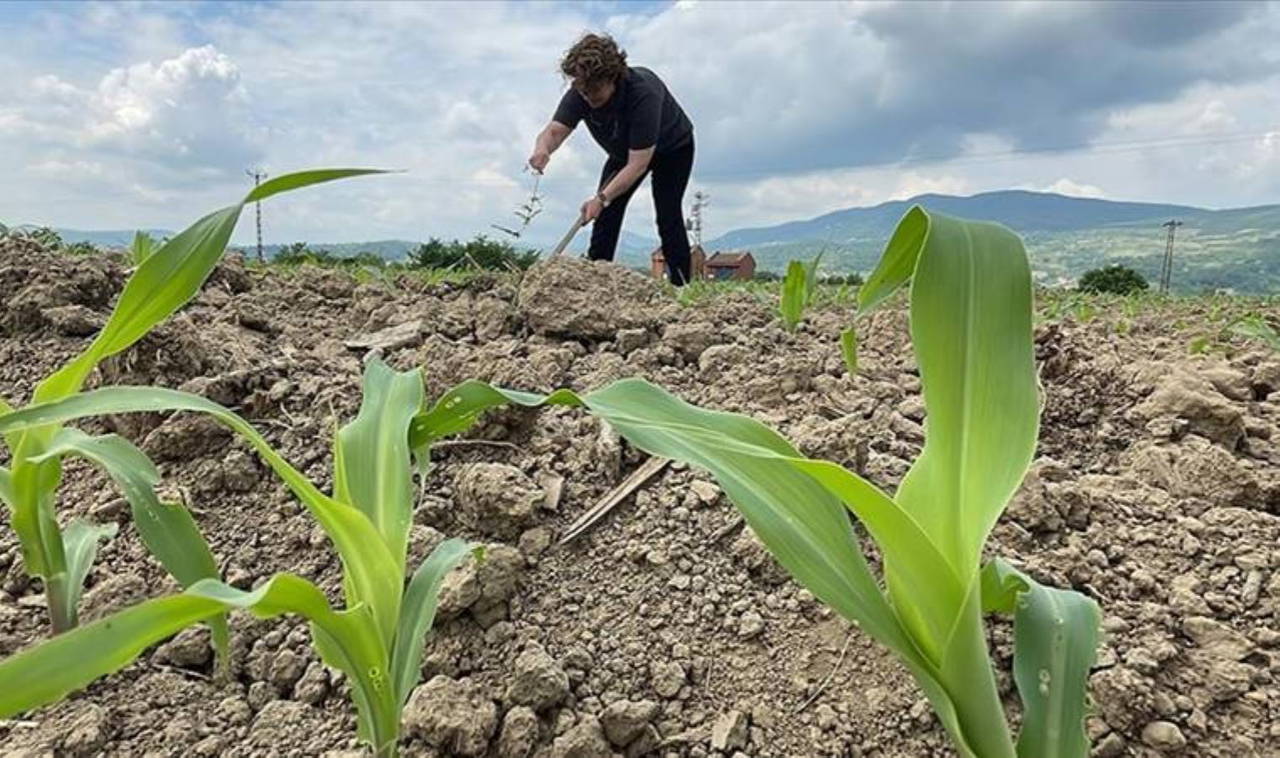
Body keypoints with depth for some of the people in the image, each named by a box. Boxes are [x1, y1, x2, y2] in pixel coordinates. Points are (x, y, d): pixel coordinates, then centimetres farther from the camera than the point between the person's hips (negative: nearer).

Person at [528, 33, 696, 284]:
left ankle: (680, 287, -10)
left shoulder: (644, 92, -41)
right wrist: (542, 149, -58)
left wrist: (602, 198, -52)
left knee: (668, 217, -17)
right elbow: (555, 129, -33)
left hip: (672, 147, -5)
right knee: (605, 214, -7)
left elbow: (638, 163, -43)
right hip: (623, 151, 5)